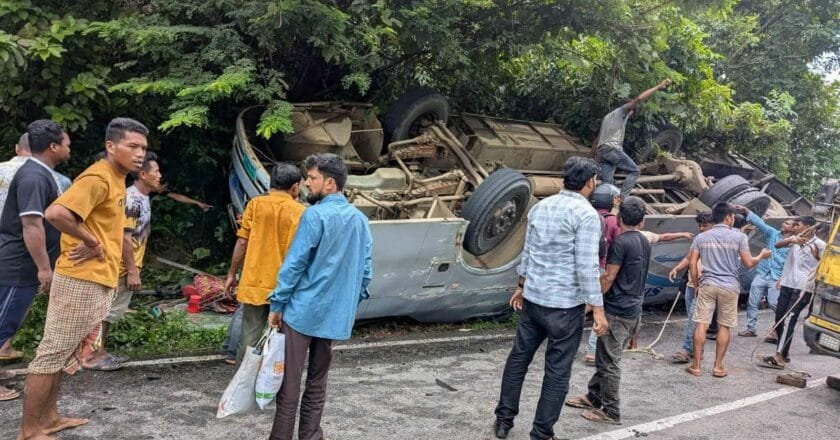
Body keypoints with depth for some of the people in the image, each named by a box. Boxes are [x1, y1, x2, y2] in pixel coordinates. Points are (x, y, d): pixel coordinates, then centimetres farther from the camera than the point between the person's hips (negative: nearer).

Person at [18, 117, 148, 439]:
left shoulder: (116, 178, 13)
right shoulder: (98, 178, -17)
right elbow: (55, 213, -31)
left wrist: (94, 244, -1)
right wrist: (91, 242, -18)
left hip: (97, 279, 10)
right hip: (82, 279, -10)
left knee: (61, 351, 17)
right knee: (53, 352, -3)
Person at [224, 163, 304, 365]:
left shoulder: (256, 204, -1)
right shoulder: (300, 212, -4)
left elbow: (242, 242, -2)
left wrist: (232, 274, 8)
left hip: (255, 282, 1)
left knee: (250, 336, 7)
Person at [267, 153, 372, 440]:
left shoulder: (315, 215, -13)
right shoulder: (360, 220, 7)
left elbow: (293, 264, -14)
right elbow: (365, 272, 9)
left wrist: (277, 305, -6)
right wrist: (351, 304, 19)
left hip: (302, 311, -6)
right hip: (335, 315, 6)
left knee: (289, 383, 3)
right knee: (317, 382, 15)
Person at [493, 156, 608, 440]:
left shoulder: (540, 207, 7)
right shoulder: (586, 214, -13)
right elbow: (586, 267, -18)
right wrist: (598, 309, -13)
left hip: (532, 299, 7)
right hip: (565, 305, -6)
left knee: (518, 358, 17)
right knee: (557, 371, 5)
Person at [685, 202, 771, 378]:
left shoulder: (701, 237, 4)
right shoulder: (739, 236, -2)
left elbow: (692, 263, 2)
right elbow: (749, 263, -2)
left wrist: (697, 283, 13)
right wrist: (762, 255, 18)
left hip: (707, 285, 1)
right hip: (729, 287, -1)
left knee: (701, 324, 2)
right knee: (724, 327, 8)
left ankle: (696, 366, 4)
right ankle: (718, 366, 13)